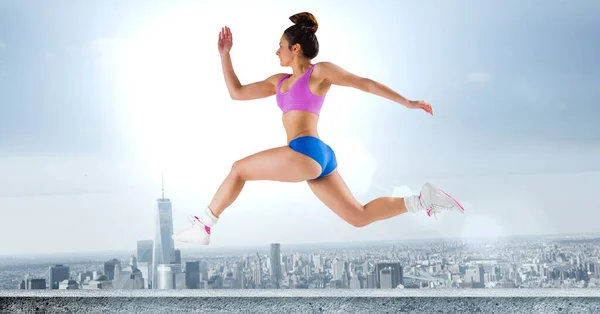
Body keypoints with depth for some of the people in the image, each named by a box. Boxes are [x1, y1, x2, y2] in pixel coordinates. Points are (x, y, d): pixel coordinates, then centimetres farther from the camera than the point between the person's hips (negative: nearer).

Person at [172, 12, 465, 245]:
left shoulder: (320, 71, 3)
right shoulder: (279, 81, 24)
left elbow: (366, 84, 5)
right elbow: (236, 92, 27)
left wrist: (408, 102, 3)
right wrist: (224, 54, 23)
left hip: (308, 153, -9)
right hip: (315, 160, 9)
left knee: (239, 169, 0)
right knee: (360, 217, 6)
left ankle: (203, 227, 7)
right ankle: (423, 198, 4)